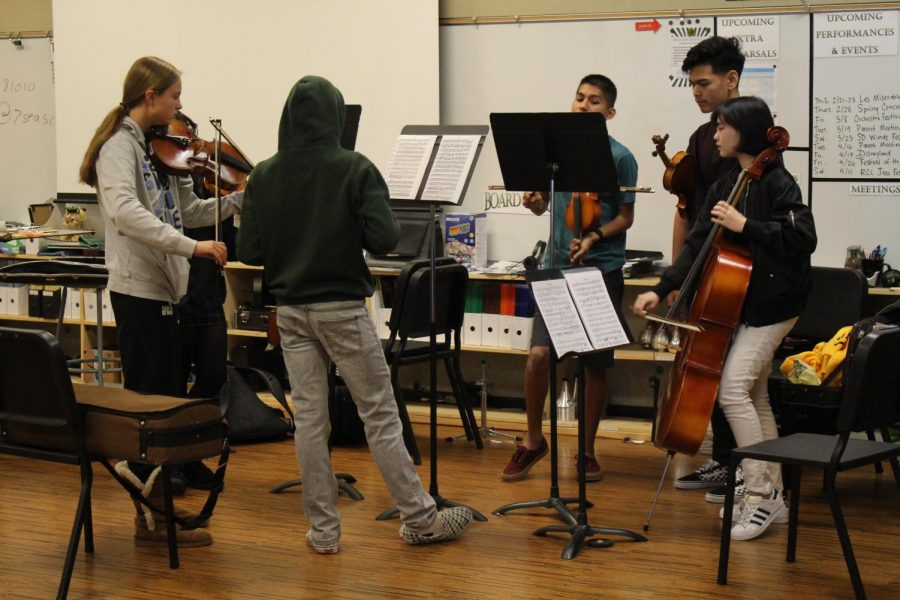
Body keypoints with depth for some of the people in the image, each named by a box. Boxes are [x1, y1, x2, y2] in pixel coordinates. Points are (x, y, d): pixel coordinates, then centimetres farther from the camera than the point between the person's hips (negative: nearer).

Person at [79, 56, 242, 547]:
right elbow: (124, 212, -31)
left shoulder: (156, 148, 14)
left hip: (161, 289, 9)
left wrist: (243, 198, 2)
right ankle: (150, 520, 0)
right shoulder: (120, 146, -13)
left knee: (163, 397, 15)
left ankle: (153, 499, 26)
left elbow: (189, 211, 14)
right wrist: (190, 246, -35)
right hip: (139, 290, -9)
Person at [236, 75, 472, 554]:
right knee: (380, 417, 4)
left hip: (290, 311, 4)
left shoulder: (263, 176, -1)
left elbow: (248, 252, -2)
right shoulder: (354, 169, -12)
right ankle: (420, 519, 11)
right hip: (343, 308, -3)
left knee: (309, 419, 8)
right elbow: (383, 240, -18)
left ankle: (323, 530, 12)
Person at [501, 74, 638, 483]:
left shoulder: (619, 158, -3)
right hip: (559, 266, 2)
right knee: (538, 353, -9)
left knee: (595, 364, 5)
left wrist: (594, 237, -17)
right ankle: (533, 439, 9)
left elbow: (625, 217, 0)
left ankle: (588, 450, 18)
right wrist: (533, 201, -8)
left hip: (602, 270, -2)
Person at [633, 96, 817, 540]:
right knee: (754, 395, 11)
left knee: (733, 389, -17)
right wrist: (661, 289, -1)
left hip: (771, 304, -9)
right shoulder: (726, 186, 11)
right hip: (741, 301, 9)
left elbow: (802, 239, -23)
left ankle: (759, 495, -9)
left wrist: (744, 225, -24)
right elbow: (698, 244, 9)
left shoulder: (776, 183, -13)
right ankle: (773, 499, 19)